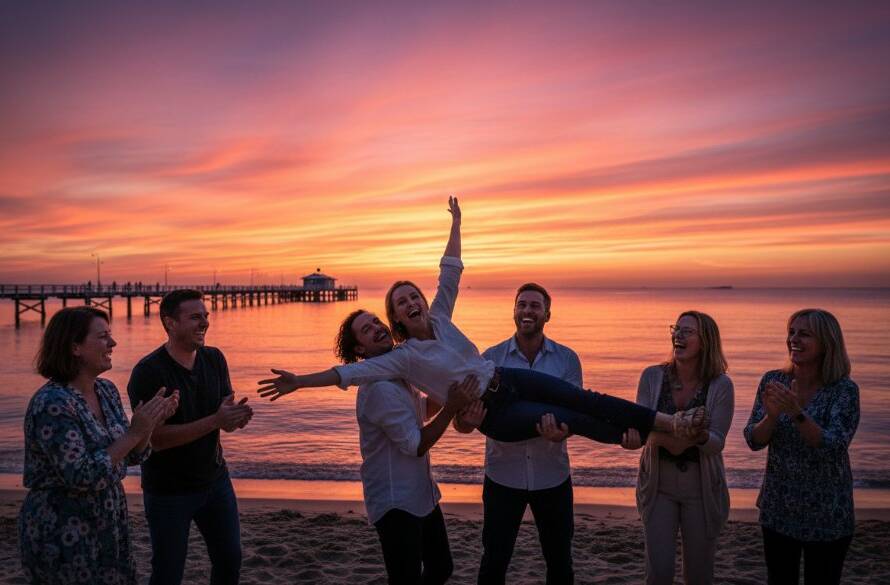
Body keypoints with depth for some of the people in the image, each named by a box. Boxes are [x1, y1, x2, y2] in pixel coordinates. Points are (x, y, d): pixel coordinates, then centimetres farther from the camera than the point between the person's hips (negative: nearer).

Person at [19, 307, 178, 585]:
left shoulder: (107, 390, 2)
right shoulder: (52, 404, -21)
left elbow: (131, 456, 8)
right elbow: (81, 478, -25)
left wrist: (152, 422, -10)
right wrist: (134, 433, -25)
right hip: (62, 537, -7)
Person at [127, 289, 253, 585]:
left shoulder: (214, 358, -3)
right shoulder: (148, 372, -20)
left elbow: (225, 420, 0)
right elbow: (155, 438, -23)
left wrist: (238, 416, -24)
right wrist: (216, 420, -31)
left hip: (215, 480, 5)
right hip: (168, 491, -5)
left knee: (230, 560, 15)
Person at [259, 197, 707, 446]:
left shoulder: (439, 316, 5)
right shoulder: (404, 357, -8)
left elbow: (451, 271, 8)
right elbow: (351, 372, -16)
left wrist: (456, 223, 7)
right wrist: (300, 381, -22)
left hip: (509, 380, 5)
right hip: (494, 414, -5)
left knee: (585, 398, -5)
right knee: (573, 420, -13)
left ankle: (668, 421, -4)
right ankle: (658, 437, -1)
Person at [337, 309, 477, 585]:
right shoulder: (379, 387, -24)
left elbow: (424, 409, 24)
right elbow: (416, 445, -22)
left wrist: (449, 390, 7)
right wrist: (452, 407, -27)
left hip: (422, 495, 10)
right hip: (396, 503, -10)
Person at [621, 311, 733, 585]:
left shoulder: (721, 385, -11)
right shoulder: (653, 376, -7)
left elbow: (717, 443, -15)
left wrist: (699, 436, -38)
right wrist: (633, 433, -37)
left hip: (702, 488, 0)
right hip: (658, 484, 1)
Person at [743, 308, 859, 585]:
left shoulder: (844, 390, -13)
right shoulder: (772, 381, -4)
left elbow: (833, 447, -23)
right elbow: (754, 441, -6)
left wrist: (797, 412, -36)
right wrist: (772, 416, -26)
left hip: (827, 516, -3)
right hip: (778, 511, 3)